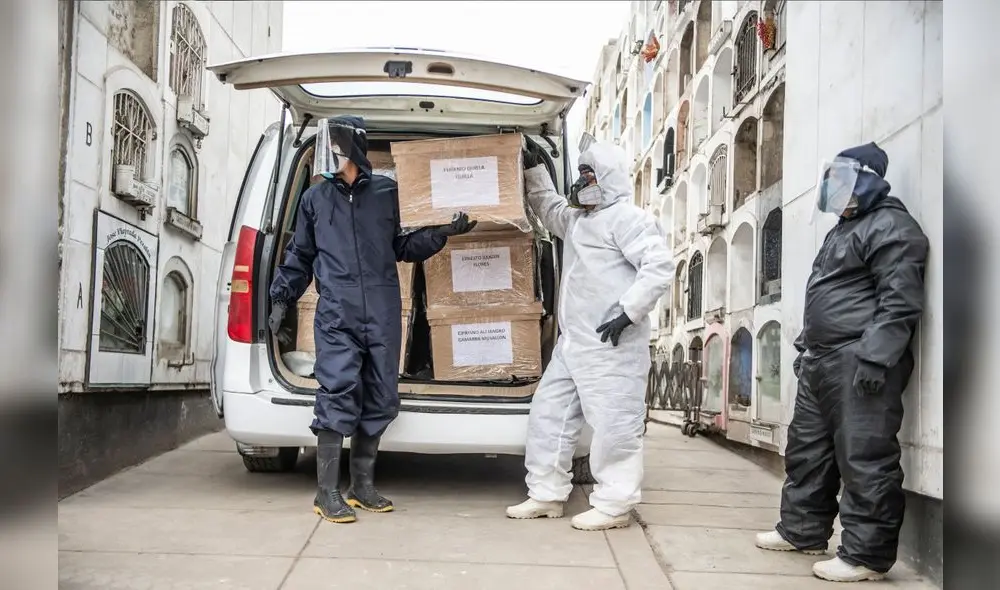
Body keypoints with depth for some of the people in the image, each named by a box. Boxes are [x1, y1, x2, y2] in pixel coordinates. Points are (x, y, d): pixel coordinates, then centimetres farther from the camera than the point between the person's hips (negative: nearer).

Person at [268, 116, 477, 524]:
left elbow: (405, 247, 16)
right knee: (338, 395, -10)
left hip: (384, 315, 2)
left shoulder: (387, 192, 10)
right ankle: (327, 493, -1)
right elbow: (300, 256, 20)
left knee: (379, 399, 6)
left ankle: (362, 486, 20)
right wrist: (281, 299, 15)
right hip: (336, 316, -1)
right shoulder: (315, 198, 13)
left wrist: (443, 233, 3)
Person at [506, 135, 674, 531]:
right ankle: (546, 495, 21)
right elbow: (549, 209, 43)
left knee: (614, 424, -4)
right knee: (548, 414, 12)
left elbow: (659, 267, -18)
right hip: (572, 343, 10)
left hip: (611, 345, -10)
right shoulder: (577, 219, 21)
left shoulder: (626, 218, -8)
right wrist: (534, 170, 35)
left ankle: (613, 506, 5)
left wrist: (628, 312, -22)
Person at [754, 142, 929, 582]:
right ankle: (802, 530, 27)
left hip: (859, 363, -11)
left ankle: (866, 555, 1)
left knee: (864, 460, -6)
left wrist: (873, 358, -24)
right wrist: (806, 347, 25)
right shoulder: (844, 229, 24)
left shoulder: (890, 226, -8)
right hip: (821, 361, 11)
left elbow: (900, 301, -18)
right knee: (807, 450, 15)